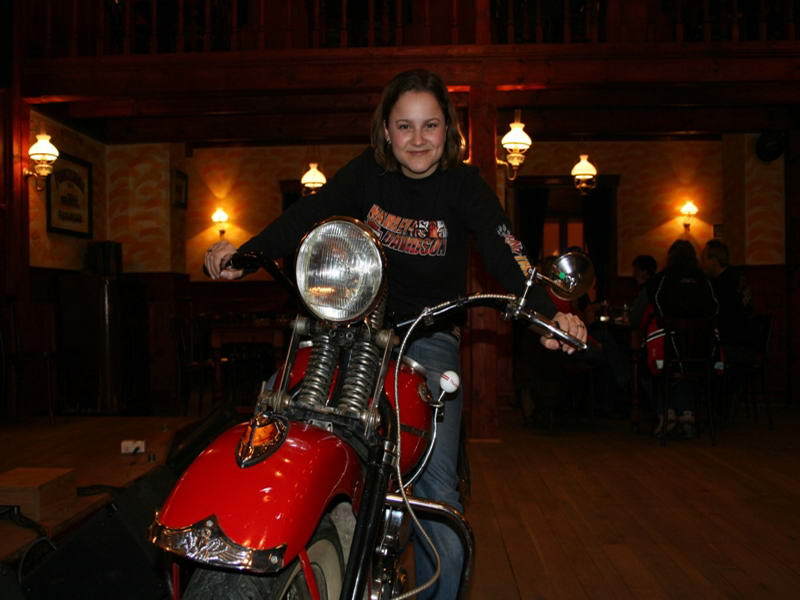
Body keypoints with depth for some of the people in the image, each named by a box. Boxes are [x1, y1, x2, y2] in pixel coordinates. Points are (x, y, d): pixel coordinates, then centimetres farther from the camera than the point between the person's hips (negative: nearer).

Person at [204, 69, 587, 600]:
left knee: (436, 484, -12)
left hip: (431, 334, -3)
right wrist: (245, 252, -27)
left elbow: (506, 255, -20)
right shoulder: (368, 172, 1)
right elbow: (308, 215, -11)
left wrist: (549, 314, -37)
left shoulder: (463, 185, -6)